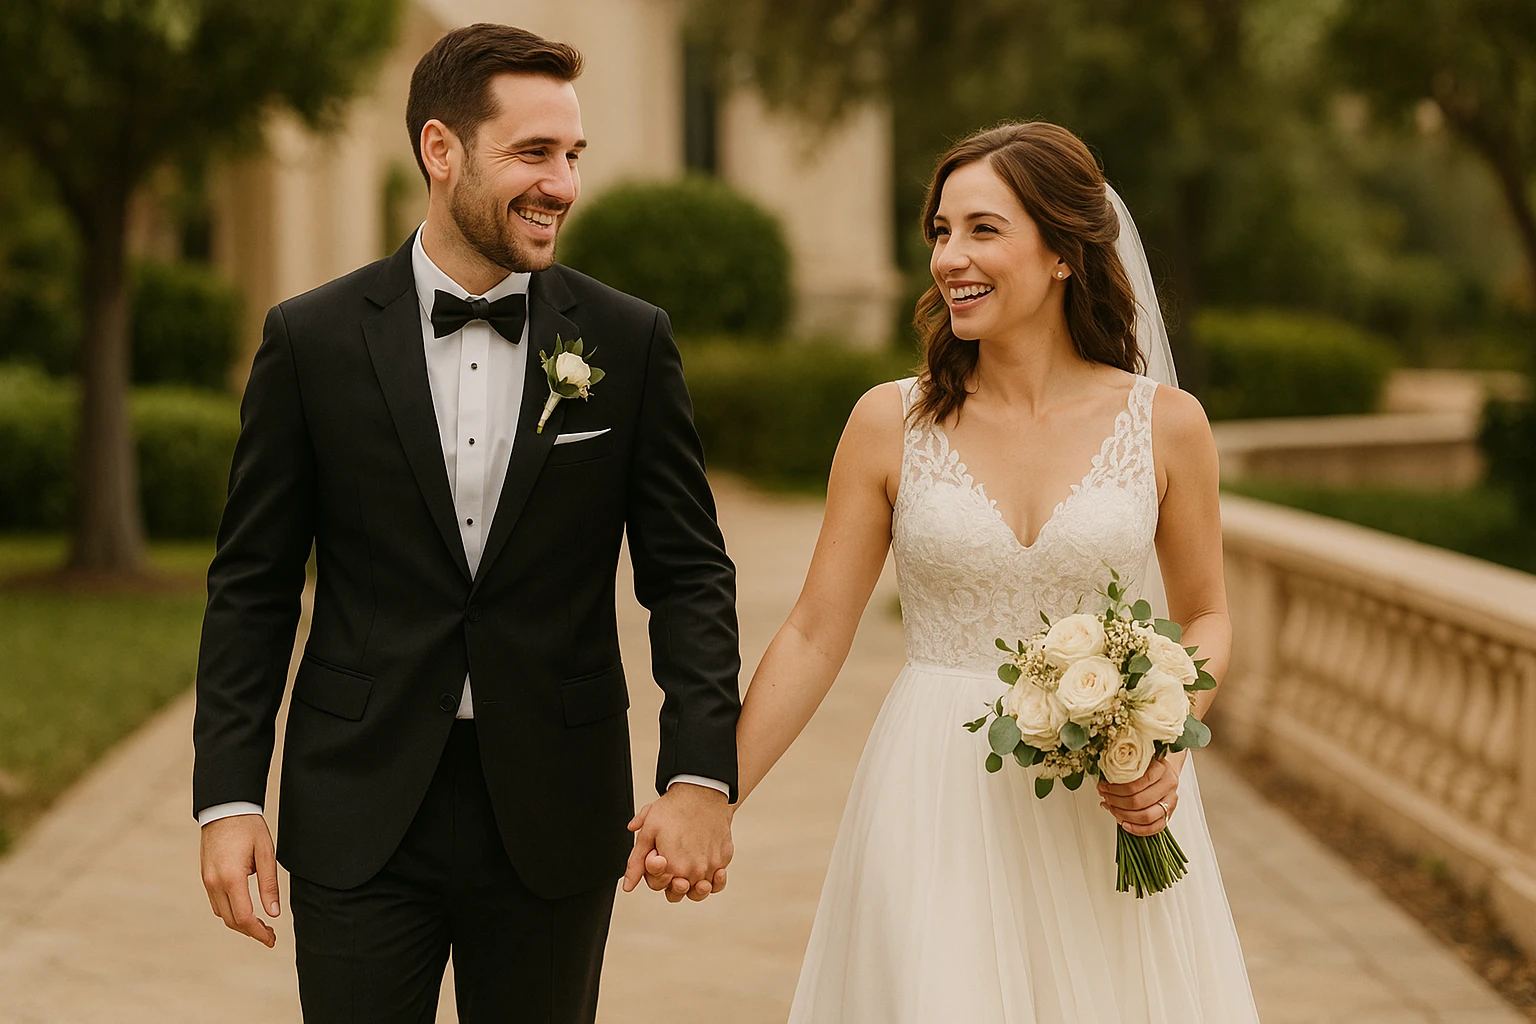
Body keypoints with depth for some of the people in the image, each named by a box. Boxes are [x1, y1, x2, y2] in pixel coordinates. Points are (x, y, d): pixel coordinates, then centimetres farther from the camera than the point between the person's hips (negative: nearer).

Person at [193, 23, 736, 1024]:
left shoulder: (629, 341, 0)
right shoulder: (313, 339, -1)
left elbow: (687, 568, 1)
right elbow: (252, 584, 3)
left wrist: (702, 775, -12)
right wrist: (228, 797, -3)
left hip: (554, 822, 1)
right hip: (362, 818, -1)